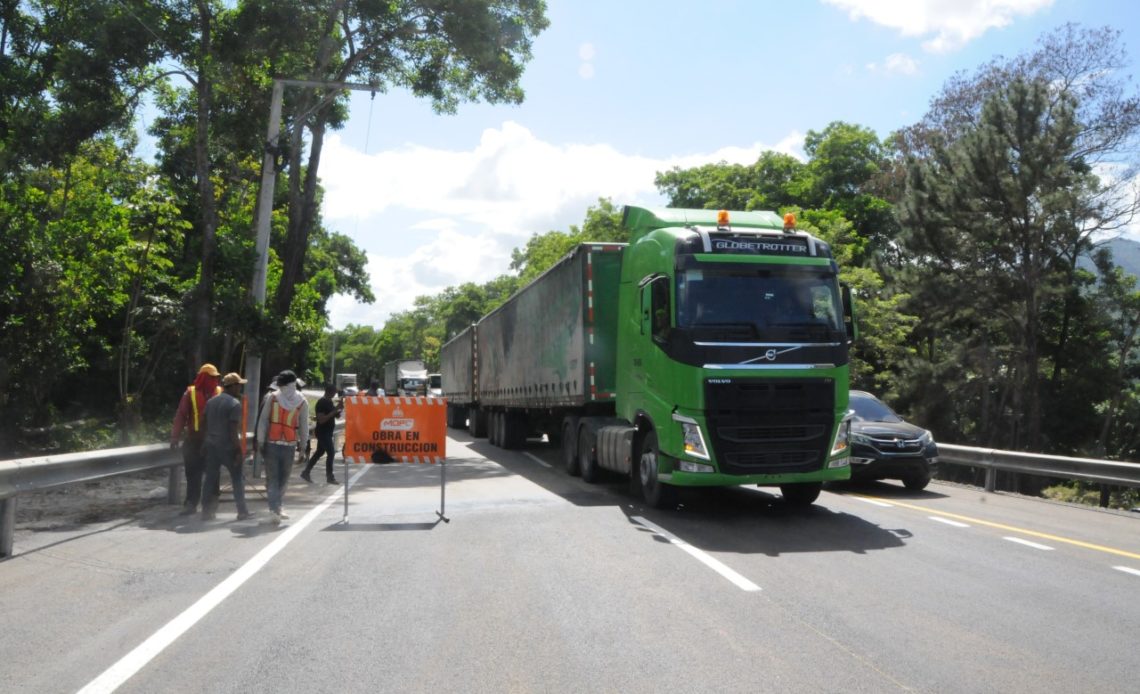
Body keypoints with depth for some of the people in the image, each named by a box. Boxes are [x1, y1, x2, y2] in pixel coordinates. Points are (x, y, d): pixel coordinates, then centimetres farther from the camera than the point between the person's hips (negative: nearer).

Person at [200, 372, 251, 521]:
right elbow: (233, 429, -17)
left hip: (211, 445, 6)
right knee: (237, 478, 4)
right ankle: (242, 511, 7)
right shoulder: (234, 403, -12)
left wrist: (207, 442, 17)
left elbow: (205, 424, 12)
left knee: (211, 478, 8)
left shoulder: (211, 401, 11)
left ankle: (207, 511, 8)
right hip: (227, 446, -6)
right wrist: (238, 449, -14)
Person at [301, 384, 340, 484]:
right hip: (323, 432, -10)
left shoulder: (329, 402, 12)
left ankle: (306, 473, 23)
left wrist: (338, 410, -4)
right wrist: (334, 412, -25)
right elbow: (321, 419, -24)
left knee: (319, 453, 15)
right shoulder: (321, 403, -17)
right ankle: (329, 477, -2)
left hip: (327, 432, 10)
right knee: (331, 453, -9)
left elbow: (337, 415, 17)